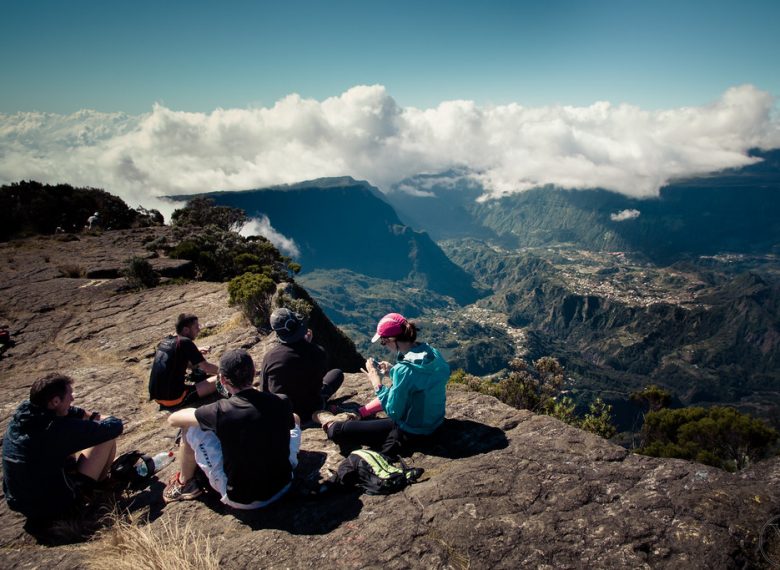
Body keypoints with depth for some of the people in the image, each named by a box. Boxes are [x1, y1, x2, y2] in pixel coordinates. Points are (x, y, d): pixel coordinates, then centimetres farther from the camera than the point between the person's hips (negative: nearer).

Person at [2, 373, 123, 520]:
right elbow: (115, 426, -20)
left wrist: (95, 416, 8)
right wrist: (103, 420, 2)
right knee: (108, 437, -4)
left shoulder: (22, 414, -8)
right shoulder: (60, 429, -29)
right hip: (54, 507, -7)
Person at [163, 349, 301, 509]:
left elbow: (173, 419, -5)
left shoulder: (221, 411, -22)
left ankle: (185, 484, 26)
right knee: (294, 420, 23)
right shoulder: (281, 403, -14)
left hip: (241, 500, -3)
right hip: (283, 486, 3)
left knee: (190, 428, 3)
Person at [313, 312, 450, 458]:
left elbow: (393, 412, -22)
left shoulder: (404, 370, -31)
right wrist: (393, 371, 5)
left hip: (411, 433, -8)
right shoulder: (431, 351, -7)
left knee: (337, 431, 0)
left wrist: (376, 382, -13)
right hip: (435, 421, 8)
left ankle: (331, 423, 32)